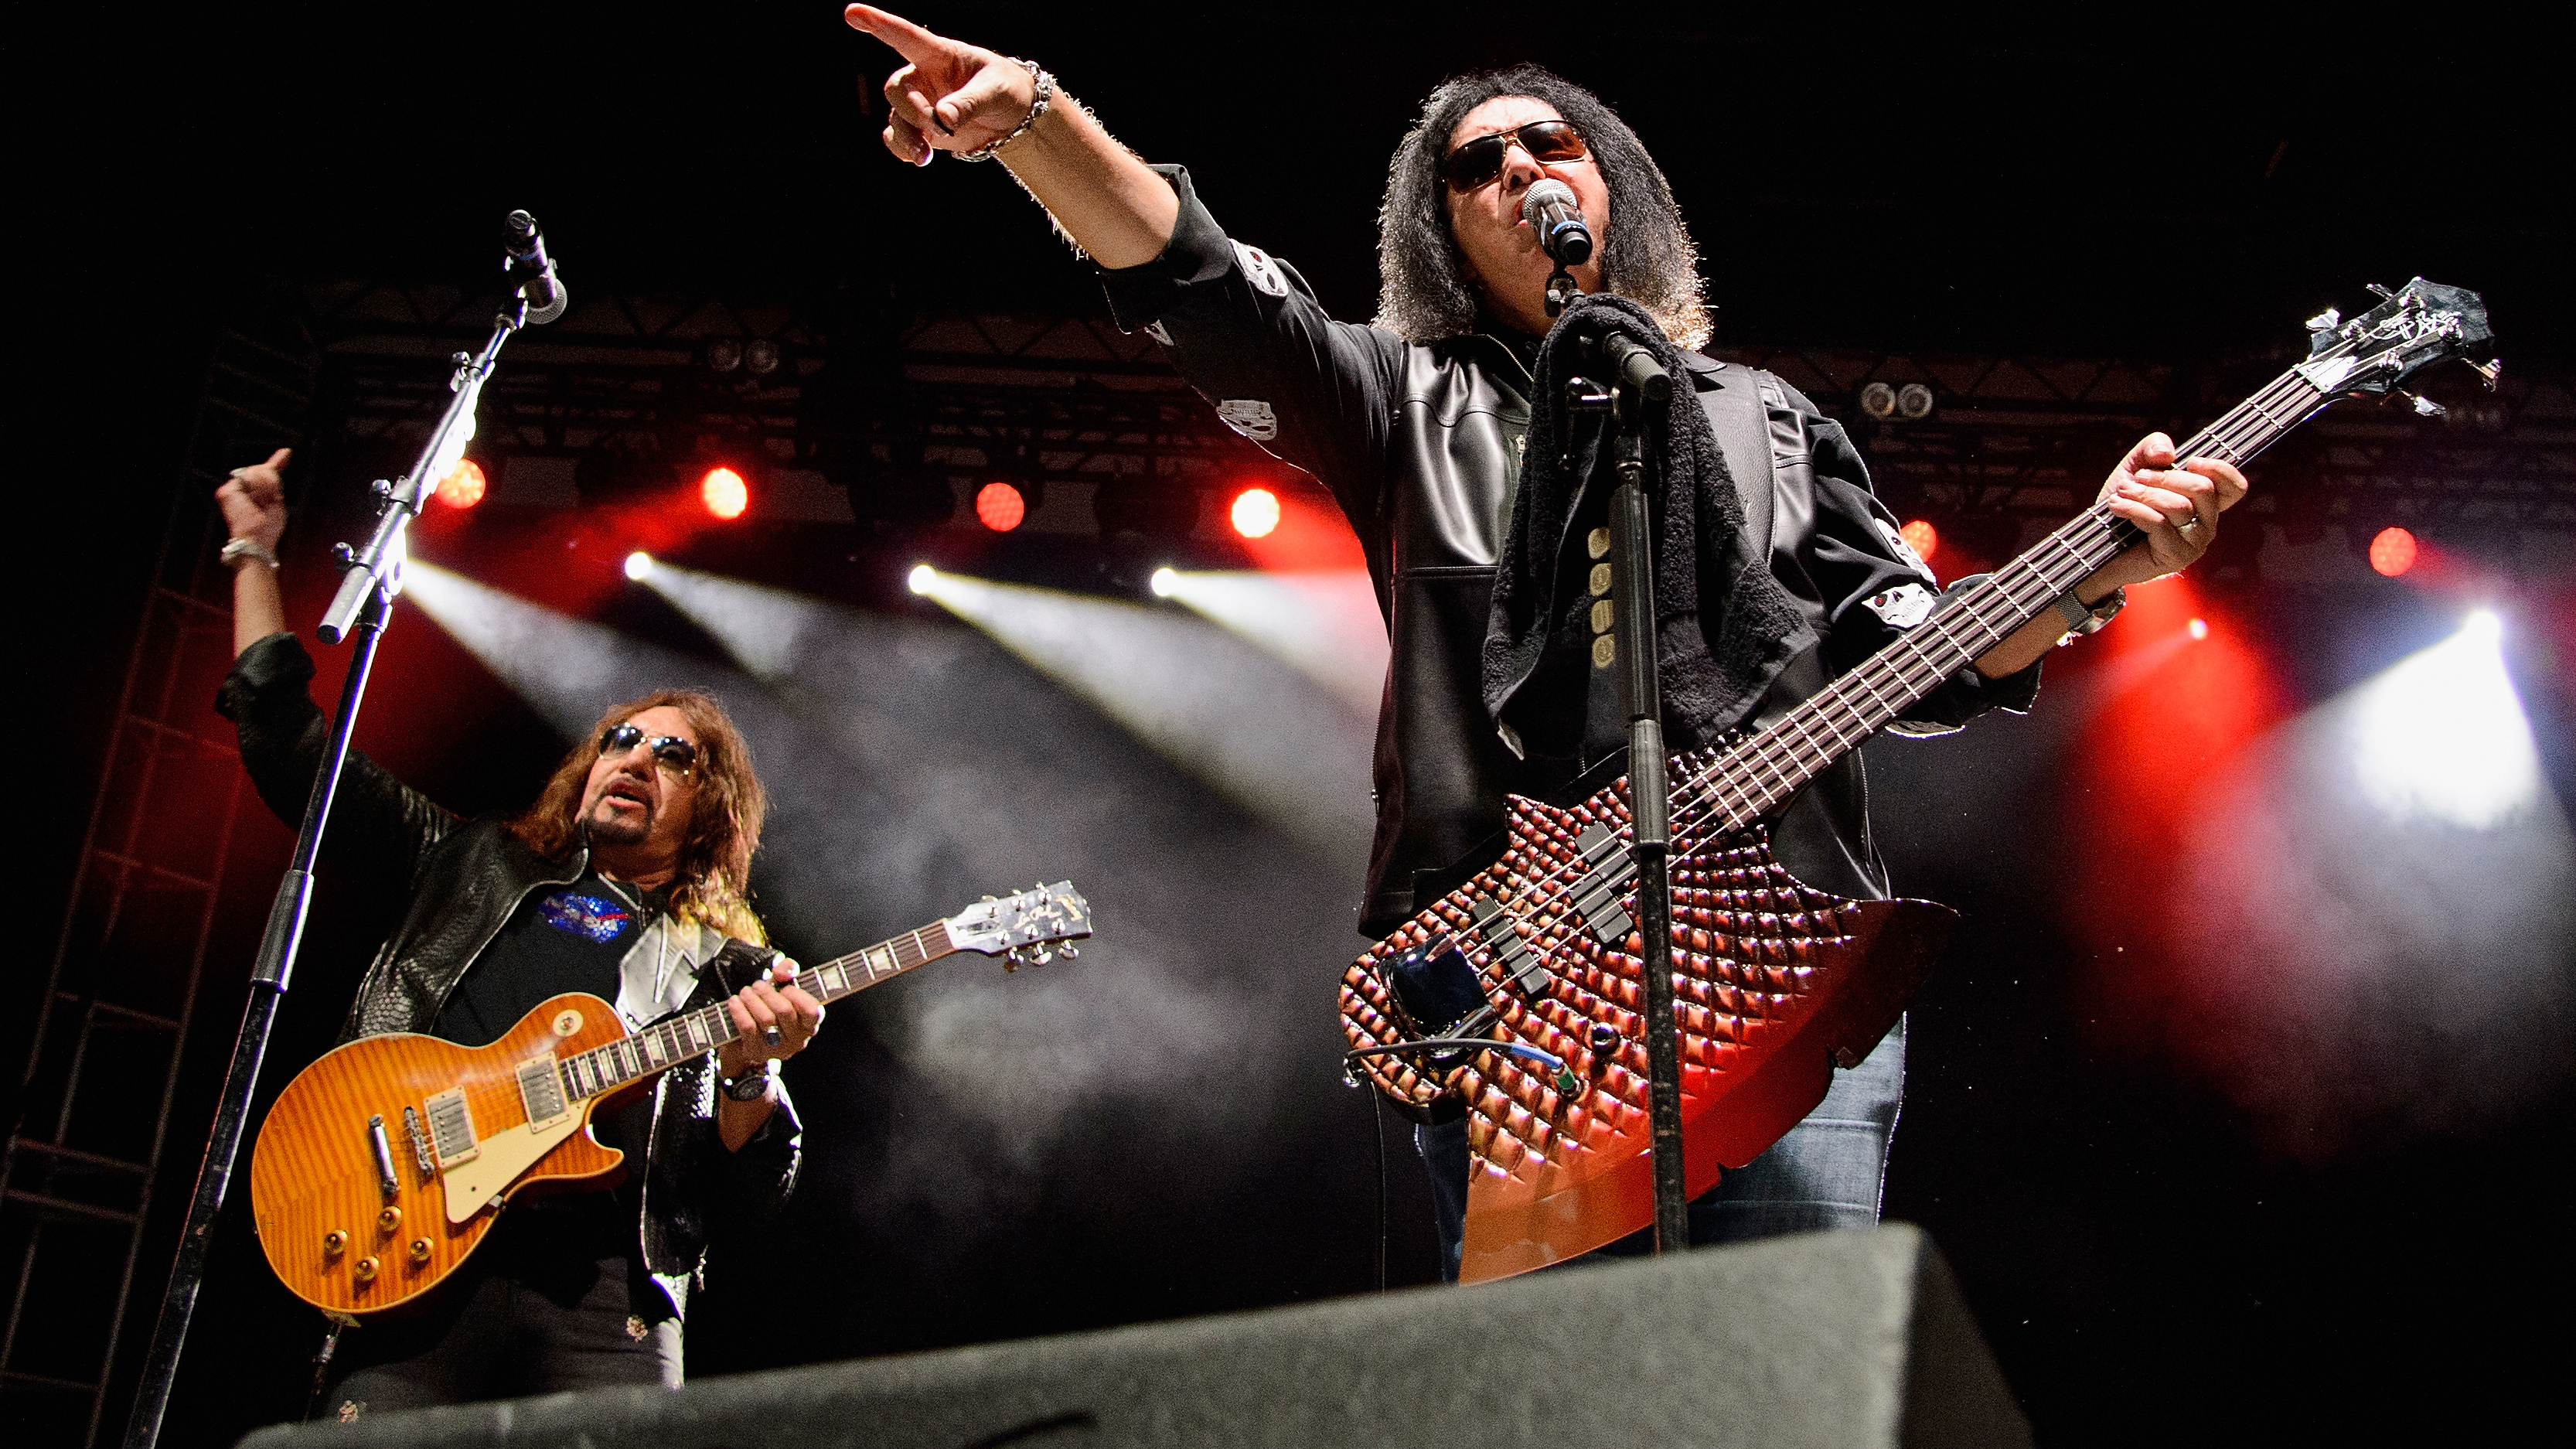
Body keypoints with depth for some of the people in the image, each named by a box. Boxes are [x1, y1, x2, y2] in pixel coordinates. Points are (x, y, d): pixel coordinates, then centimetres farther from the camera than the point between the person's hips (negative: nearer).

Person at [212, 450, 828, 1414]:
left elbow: (742, 1204, 9)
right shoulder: (477, 864, 23)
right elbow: (287, 741, 24)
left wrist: (750, 1075, -10)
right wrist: (255, 555, 25)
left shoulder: (730, 974, 16)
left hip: (603, 1307, -1)